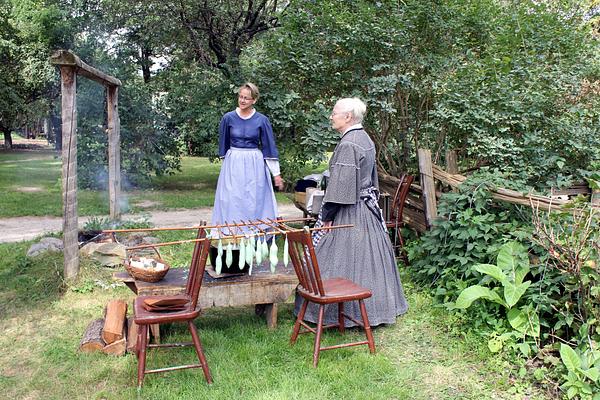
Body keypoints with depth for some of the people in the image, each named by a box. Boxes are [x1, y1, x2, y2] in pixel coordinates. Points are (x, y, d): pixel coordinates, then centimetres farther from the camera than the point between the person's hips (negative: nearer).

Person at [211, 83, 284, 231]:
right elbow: (223, 144, 10)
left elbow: (269, 147, 0)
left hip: (255, 164, 0)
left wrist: (276, 173, -2)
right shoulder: (228, 118, -1)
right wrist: (227, 161, 14)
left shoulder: (262, 120, -2)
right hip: (233, 164, 1)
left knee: (255, 202, 4)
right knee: (232, 202, 2)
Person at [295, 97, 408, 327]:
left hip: (348, 212, -10)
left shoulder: (347, 144, -20)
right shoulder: (366, 139, 11)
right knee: (367, 257, 16)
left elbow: (340, 184, -23)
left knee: (342, 259, 0)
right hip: (367, 207, 10)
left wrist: (327, 215, -18)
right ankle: (372, 309, 28)